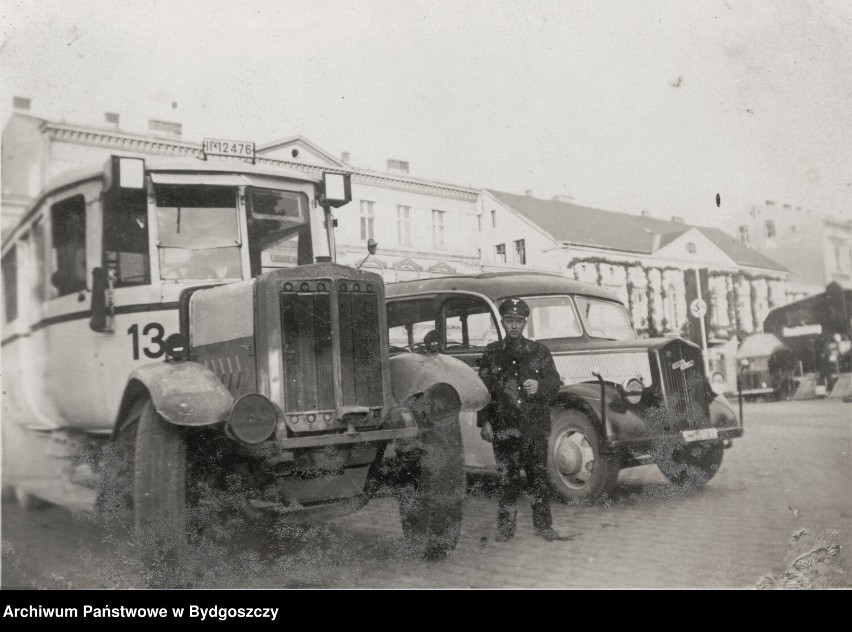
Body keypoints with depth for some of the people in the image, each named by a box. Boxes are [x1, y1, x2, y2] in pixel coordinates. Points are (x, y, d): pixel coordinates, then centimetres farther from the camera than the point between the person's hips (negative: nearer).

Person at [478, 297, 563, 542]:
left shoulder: (539, 351, 10)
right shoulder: (492, 353, 9)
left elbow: (554, 382, 6)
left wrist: (539, 386, -16)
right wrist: (484, 421, -1)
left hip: (535, 425, 1)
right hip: (504, 427, -1)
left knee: (539, 476, 2)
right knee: (508, 478, 0)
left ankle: (543, 525, 14)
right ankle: (505, 529, 10)